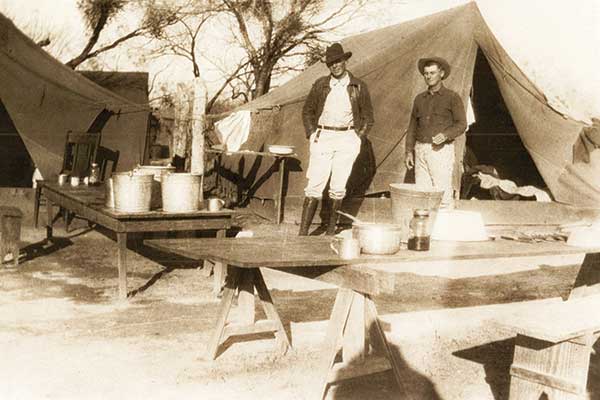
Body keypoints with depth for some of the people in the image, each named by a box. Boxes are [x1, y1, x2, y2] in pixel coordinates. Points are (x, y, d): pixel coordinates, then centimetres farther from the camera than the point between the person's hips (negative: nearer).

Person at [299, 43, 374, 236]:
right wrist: (312, 134, 4)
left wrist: (358, 137, 1)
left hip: (346, 139, 0)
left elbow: (368, 117, 11)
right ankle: (303, 232, -6)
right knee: (315, 185, -6)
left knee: (338, 187, 3)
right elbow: (307, 111, 15)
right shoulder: (320, 84, 6)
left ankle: (331, 230, 15)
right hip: (322, 138, 0)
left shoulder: (358, 86, 5)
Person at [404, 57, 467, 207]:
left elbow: (461, 124, -3)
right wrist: (409, 151, 11)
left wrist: (446, 135, -21)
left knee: (442, 191, -9)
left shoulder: (452, 97, 1)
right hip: (420, 149, 5)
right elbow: (412, 127, 18)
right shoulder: (419, 98, 15)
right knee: (421, 192, 4)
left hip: (441, 150, -5)